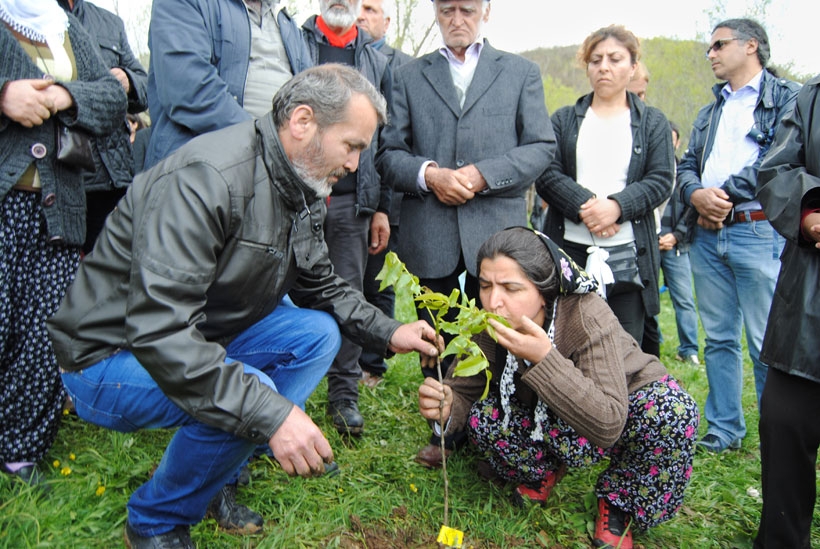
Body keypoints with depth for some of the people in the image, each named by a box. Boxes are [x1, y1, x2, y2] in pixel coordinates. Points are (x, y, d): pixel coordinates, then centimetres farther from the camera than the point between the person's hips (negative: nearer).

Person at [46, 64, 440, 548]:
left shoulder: (302, 187, 0)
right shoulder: (206, 179, -30)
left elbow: (320, 284, 12)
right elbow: (159, 327, -37)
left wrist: (388, 332, -2)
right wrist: (271, 415, -40)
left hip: (204, 339, 9)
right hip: (113, 354, -8)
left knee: (318, 332, -1)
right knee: (252, 396, -30)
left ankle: (217, 478, 5)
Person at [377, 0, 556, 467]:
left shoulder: (522, 73, 13)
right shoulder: (410, 77, 15)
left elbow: (542, 146, 4)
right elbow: (389, 152, 8)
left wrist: (483, 174, -10)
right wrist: (429, 174, -11)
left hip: (496, 231, -1)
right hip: (430, 233, 1)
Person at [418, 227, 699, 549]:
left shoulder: (587, 317, -35)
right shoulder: (487, 326, -22)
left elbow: (607, 426, -40)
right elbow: (464, 391, -14)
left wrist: (543, 358, -50)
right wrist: (446, 405, -38)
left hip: (629, 404, -2)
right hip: (550, 424, 3)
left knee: (672, 409, -33)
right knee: (480, 419, -23)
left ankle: (617, 503, -5)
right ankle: (544, 471, 10)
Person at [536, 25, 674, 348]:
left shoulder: (652, 123, 13)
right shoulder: (564, 120, 13)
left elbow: (661, 180, 1)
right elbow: (547, 174, 0)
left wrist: (617, 206, -16)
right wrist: (584, 206, -16)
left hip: (628, 253, 0)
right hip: (569, 249, 0)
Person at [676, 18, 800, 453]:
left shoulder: (786, 98, 3)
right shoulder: (710, 111, 23)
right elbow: (686, 165, 14)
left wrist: (726, 193, -12)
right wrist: (697, 194, -7)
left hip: (759, 232, -6)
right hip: (707, 235, 6)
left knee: (768, 345, -4)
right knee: (719, 338, 10)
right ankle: (723, 429, 21)